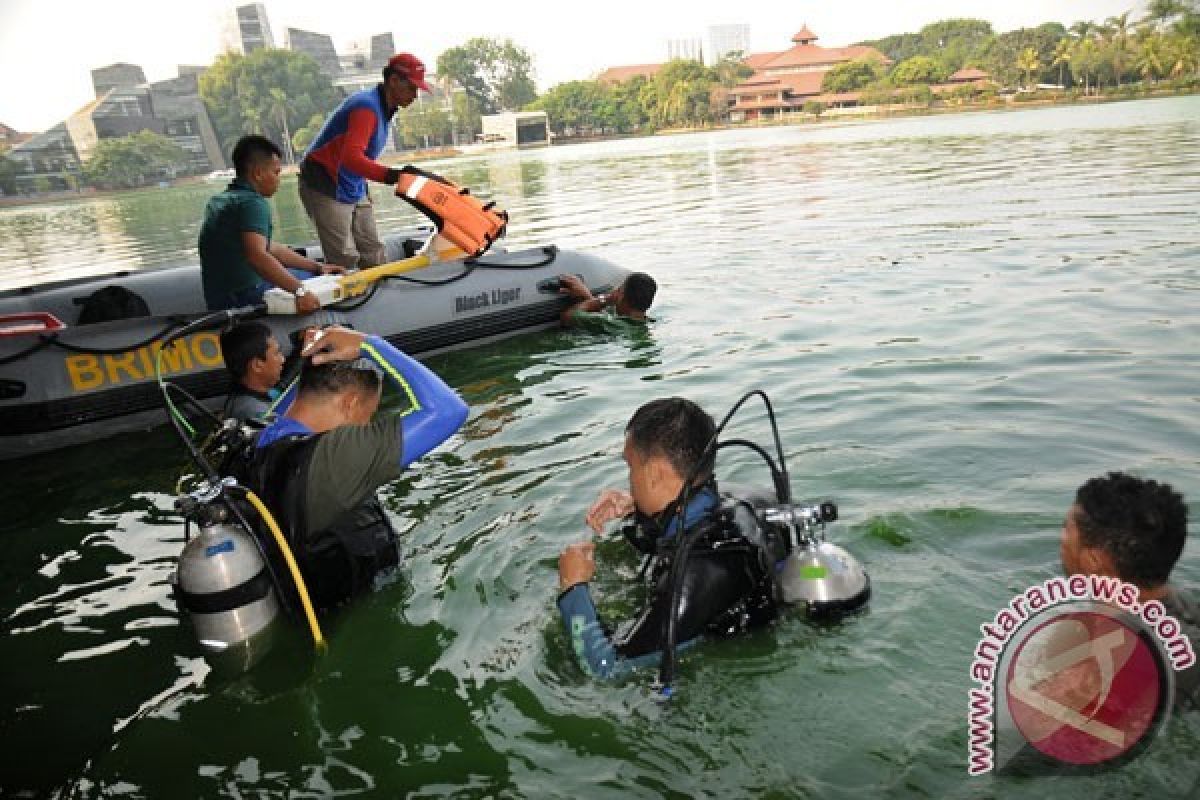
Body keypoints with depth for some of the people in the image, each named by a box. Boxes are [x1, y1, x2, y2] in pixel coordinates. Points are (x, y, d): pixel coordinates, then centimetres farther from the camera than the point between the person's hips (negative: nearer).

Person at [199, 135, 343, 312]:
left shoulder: (220, 200, 15)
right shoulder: (252, 203, -17)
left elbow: (271, 247, 17)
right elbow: (257, 255, -34)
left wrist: (318, 267, 14)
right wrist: (299, 291, -41)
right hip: (246, 296, -10)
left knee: (310, 276, 21)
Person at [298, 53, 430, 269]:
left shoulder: (384, 107, 8)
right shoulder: (367, 106, -21)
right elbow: (352, 157, -36)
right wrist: (391, 175, -46)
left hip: (353, 189, 10)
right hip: (325, 189, -9)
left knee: (374, 257, 7)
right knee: (345, 260, -14)